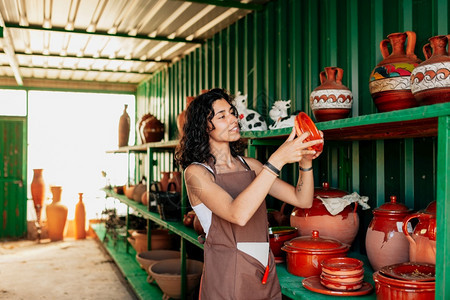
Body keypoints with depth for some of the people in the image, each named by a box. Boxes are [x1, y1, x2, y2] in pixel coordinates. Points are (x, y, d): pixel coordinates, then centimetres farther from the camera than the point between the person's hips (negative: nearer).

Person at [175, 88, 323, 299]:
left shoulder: (250, 165, 5)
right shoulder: (195, 172, -11)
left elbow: (303, 200, 1)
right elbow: (238, 214, -29)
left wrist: (306, 161, -15)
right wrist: (278, 160, -30)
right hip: (227, 280, -5)